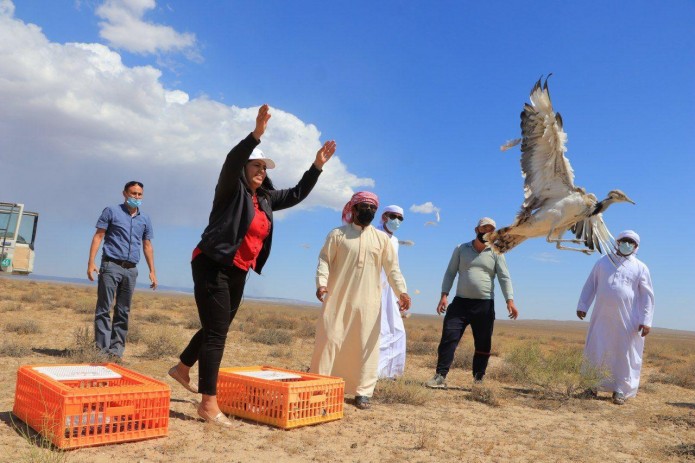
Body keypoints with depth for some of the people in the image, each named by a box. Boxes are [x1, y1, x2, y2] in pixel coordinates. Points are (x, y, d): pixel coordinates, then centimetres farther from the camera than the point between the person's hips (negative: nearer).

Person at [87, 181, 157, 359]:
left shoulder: (145, 220, 15)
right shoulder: (111, 211, 5)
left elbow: (147, 246, 16)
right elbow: (98, 237, 1)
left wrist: (152, 271, 9)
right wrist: (91, 262, -9)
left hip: (131, 269, 4)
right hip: (111, 265, -4)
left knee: (123, 312, 5)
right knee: (103, 309, -6)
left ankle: (116, 349, 9)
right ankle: (102, 349, -5)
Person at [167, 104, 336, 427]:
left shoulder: (265, 199, 11)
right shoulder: (231, 190, -8)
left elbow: (297, 195, 20)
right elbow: (232, 161, -27)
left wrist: (317, 165, 13)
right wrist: (257, 133, -40)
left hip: (238, 273, 8)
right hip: (212, 267, -8)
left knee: (218, 329, 20)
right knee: (216, 332, -9)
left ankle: (182, 368, 43)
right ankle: (209, 405, -3)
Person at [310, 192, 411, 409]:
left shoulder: (382, 238, 9)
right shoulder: (337, 234, 4)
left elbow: (392, 268, 4)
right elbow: (324, 260, -1)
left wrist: (402, 291, -11)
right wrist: (321, 283, -19)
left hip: (368, 302, 2)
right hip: (338, 299, -2)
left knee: (366, 345, 3)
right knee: (329, 340, 1)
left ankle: (362, 392, 13)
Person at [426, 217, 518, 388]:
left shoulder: (496, 253, 6)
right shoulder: (461, 249, 8)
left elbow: (504, 278, -1)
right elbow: (450, 273, 7)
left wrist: (510, 300, -14)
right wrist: (444, 295, -5)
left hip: (485, 305, 0)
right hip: (460, 302, 0)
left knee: (483, 345, 5)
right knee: (449, 338, -9)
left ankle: (478, 380, 18)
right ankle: (440, 376, -5)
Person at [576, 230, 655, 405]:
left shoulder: (640, 268, 5)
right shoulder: (603, 262, 10)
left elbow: (647, 296, 2)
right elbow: (590, 285, 12)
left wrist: (646, 320, -6)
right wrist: (582, 305, 8)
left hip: (627, 320, -1)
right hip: (602, 317, 1)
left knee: (625, 355, 3)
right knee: (596, 351, 5)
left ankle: (620, 391, 14)